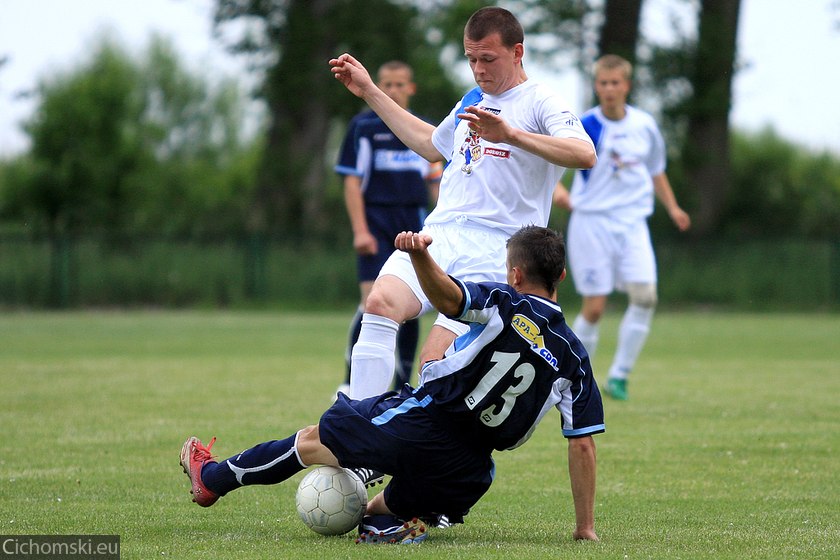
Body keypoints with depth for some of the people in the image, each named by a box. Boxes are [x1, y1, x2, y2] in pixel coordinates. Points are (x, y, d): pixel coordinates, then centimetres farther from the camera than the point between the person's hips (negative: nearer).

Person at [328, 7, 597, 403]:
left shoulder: (539, 103, 0)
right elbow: (432, 145, 45)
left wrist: (511, 134, -33)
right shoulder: (472, 101, 24)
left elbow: (584, 155, -21)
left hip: (492, 251, -5)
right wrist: (370, 92, 44)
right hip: (438, 234, 5)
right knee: (381, 302, -24)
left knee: (435, 361, -20)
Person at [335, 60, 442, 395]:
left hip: (414, 226, 4)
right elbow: (352, 181, -4)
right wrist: (360, 230, -12)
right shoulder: (364, 126, 0)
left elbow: (435, 182, 17)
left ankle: (402, 387, 13)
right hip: (376, 221, -4)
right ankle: (350, 385, -11)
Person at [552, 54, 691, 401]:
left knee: (645, 295, -15)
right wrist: (556, 188, -26)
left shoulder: (645, 126, 5)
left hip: (632, 222, 3)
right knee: (594, 306, -6)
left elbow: (655, 171, 21)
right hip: (591, 222, -3)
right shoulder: (584, 126, -7)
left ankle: (619, 376, -4)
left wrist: (672, 208, 15)